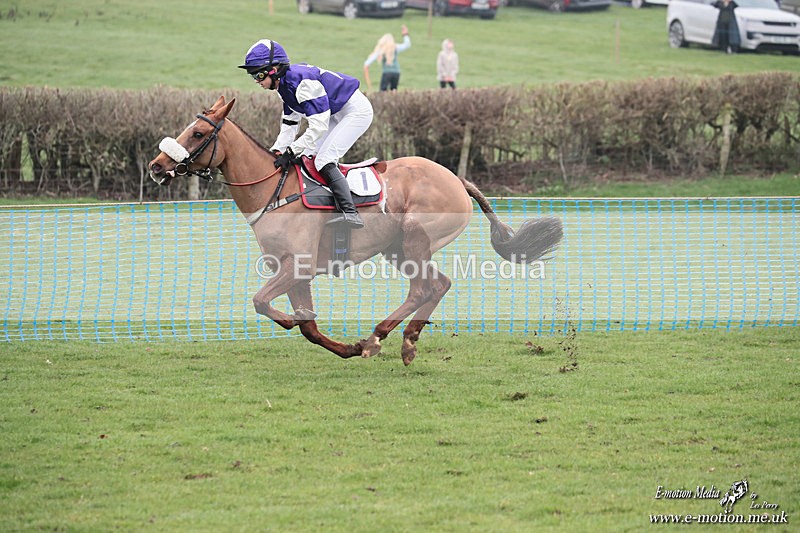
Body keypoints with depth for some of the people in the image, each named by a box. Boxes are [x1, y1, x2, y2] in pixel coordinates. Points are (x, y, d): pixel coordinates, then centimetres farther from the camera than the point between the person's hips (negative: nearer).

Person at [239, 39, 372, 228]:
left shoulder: (302, 81, -29)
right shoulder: (284, 85, 2)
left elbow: (318, 126, -32)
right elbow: (289, 125, 8)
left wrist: (291, 152, -31)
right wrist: (276, 152, -5)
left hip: (356, 111, -10)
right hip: (337, 115, 10)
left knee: (324, 158, -20)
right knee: (307, 156, 7)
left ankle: (350, 213, -26)